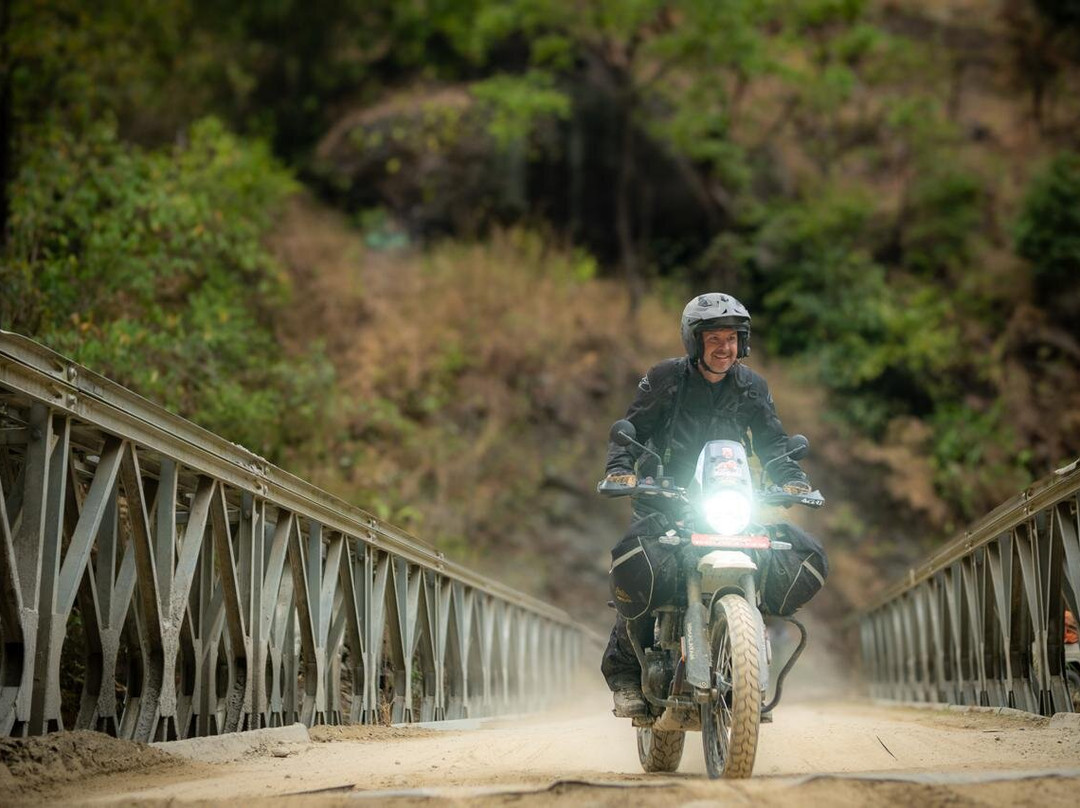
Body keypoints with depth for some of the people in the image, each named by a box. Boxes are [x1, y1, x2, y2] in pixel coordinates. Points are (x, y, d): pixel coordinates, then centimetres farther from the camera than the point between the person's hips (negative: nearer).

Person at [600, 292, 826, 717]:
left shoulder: (751, 387, 8)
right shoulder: (665, 378, -1)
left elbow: (772, 442, 11)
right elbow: (631, 428, 0)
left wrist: (792, 479, -8)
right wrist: (620, 468, -19)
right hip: (664, 499, -3)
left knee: (811, 558, -12)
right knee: (635, 562, -35)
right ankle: (624, 668, -14)